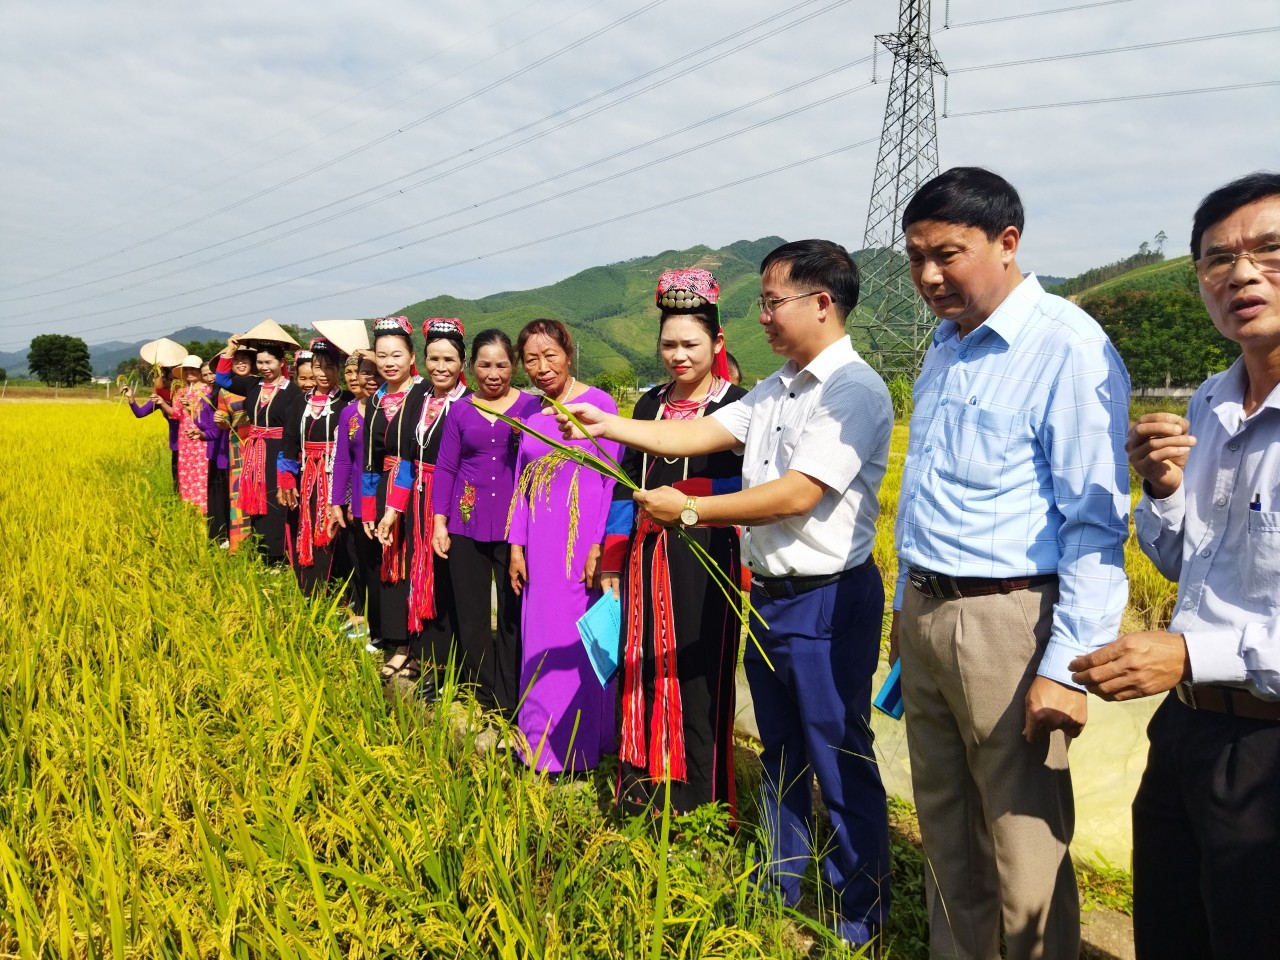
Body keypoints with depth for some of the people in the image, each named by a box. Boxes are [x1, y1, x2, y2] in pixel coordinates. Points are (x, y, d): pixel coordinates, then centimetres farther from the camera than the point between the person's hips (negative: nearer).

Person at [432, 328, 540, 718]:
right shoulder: (460, 411, 7)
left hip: (515, 525, -2)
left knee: (514, 615, 0)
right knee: (471, 615, 8)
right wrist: (440, 523, 1)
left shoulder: (530, 405, 0)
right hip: (466, 525, 3)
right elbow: (445, 467, 7)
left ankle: (512, 707, 14)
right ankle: (482, 701, 23)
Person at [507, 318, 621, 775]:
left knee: (577, 641, 0)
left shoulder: (598, 403, -6)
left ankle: (576, 750, 14)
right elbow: (521, 484, 14)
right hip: (540, 544, 6)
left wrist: (599, 546, -14)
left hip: (583, 537, -6)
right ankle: (541, 744, 26)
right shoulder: (531, 413, 12)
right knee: (538, 642, 11)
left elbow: (612, 480, -9)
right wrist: (516, 545, 8)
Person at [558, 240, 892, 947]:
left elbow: (796, 495, -23)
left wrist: (689, 510, -15)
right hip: (769, 593, 9)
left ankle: (861, 922, 22)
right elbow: (701, 434, 11)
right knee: (779, 757, 21)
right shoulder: (775, 390, 12)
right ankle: (779, 892, 39)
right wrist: (611, 426, 4)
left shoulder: (854, 391, -17)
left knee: (841, 766, 4)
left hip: (827, 602, -9)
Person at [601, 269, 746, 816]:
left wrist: (682, 501, -22)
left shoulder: (737, 404, -4)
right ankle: (643, 790, 26)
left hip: (707, 559, -5)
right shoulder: (650, 404, 12)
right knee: (645, 672, 10)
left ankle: (699, 806, 17)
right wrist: (612, 562, 12)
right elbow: (627, 484, 14)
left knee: (698, 679, 1)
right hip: (648, 560, 5)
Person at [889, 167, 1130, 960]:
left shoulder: (1068, 348, -13)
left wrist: (1068, 666, -18)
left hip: (1006, 623, -8)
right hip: (924, 615, 8)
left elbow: (1095, 522, -16)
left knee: (1026, 851, 2)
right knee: (945, 830, 19)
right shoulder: (945, 346, 12)